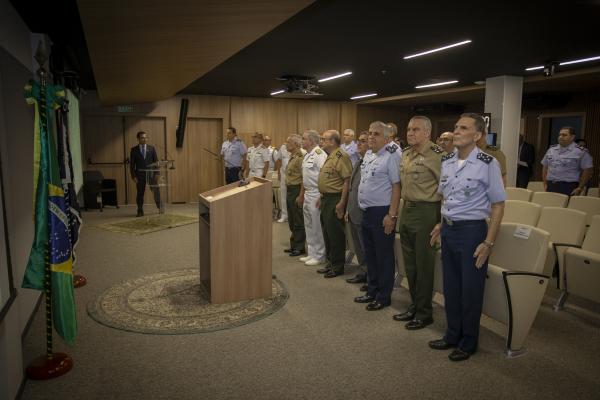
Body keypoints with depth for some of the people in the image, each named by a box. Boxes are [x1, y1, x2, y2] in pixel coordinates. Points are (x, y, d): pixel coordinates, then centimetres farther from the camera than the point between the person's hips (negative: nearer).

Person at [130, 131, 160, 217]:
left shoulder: (151, 148, 5)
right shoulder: (134, 150, 1)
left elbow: (156, 161, 6)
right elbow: (132, 164, 1)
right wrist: (133, 176, -6)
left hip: (151, 173, 1)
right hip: (140, 174, -1)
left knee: (156, 191, 1)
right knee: (140, 193, 4)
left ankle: (160, 208, 13)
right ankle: (140, 211, 13)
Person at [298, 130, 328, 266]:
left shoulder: (320, 154, -15)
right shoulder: (307, 155, 14)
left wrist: (321, 197, -22)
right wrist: (301, 194, 23)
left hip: (316, 194, -10)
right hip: (307, 193, 10)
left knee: (317, 227, -1)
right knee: (309, 226, 15)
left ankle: (319, 256, 12)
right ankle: (311, 253, 27)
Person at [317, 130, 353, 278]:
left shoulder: (341, 157, -15)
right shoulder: (330, 157, 16)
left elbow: (347, 180, -21)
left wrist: (342, 202, -24)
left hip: (335, 199, -10)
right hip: (326, 199, 10)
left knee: (335, 233, -1)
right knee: (327, 232, 15)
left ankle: (338, 266, 11)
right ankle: (330, 262, 27)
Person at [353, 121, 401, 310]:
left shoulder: (389, 158, -13)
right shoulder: (367, 155, 11)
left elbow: (396, 187, -16)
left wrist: (392, 215, -20)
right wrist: (362, 208, 17)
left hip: (382, 213, -8)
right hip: (367, 211, 8)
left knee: (384, 256, 4)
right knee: (370, 254, 17)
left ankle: (383, 296, 17)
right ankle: (372, 291, 31)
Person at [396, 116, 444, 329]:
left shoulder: (436, 155, -14)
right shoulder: (406, 154, 11)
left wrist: (442, 219, -13)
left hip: (426, 212, -8)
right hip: (407, 210, 8)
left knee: (424, 264, 3)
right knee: (410, 263, 16)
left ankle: (424, 312, 19)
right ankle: (414, 306, 31)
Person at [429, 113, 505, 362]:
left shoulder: (487, 164, -13)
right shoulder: (446, 161, 5)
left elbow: (498, 204, -11)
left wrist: (488, 242, -14)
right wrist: (442, 224, 13)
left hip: (472, 230, -6)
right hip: (448, 229, 6)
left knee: (470, 290, 7)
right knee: (450, 287, 16)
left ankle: (468, 343, 27)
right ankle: (452, 335, 35)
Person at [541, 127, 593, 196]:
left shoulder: (581, 152, -2)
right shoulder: (551, 150, 13)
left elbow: (587, 170, -3)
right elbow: (545, 167, 17)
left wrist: (580, 188, -6)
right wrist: (545, 184, 12)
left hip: (568, 188, -4)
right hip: (550, 187, 4)